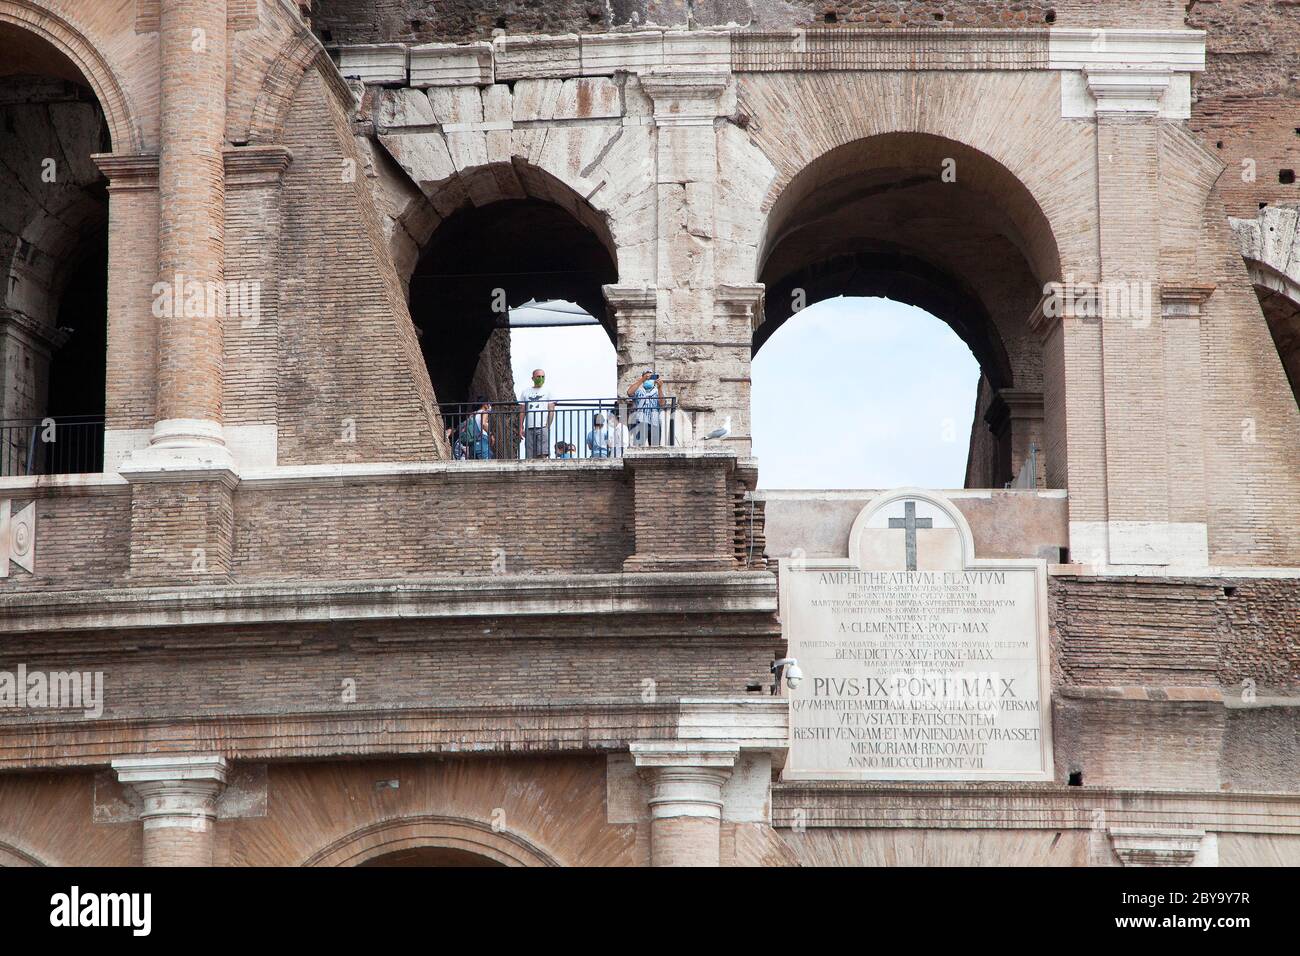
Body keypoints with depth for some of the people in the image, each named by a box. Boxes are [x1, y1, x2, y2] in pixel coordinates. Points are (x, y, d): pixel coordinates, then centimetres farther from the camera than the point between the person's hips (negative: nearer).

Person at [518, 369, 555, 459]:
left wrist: (548, 425, -8)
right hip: (529, 428, 3)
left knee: (542, 455, -16)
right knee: (530, 456, -2)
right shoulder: (525, 392, 17)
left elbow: (551, 411, 5)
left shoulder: (547, 392, 11)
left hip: (543, 428, -3)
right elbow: (522, 411, 16)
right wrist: (521, 428, 6)